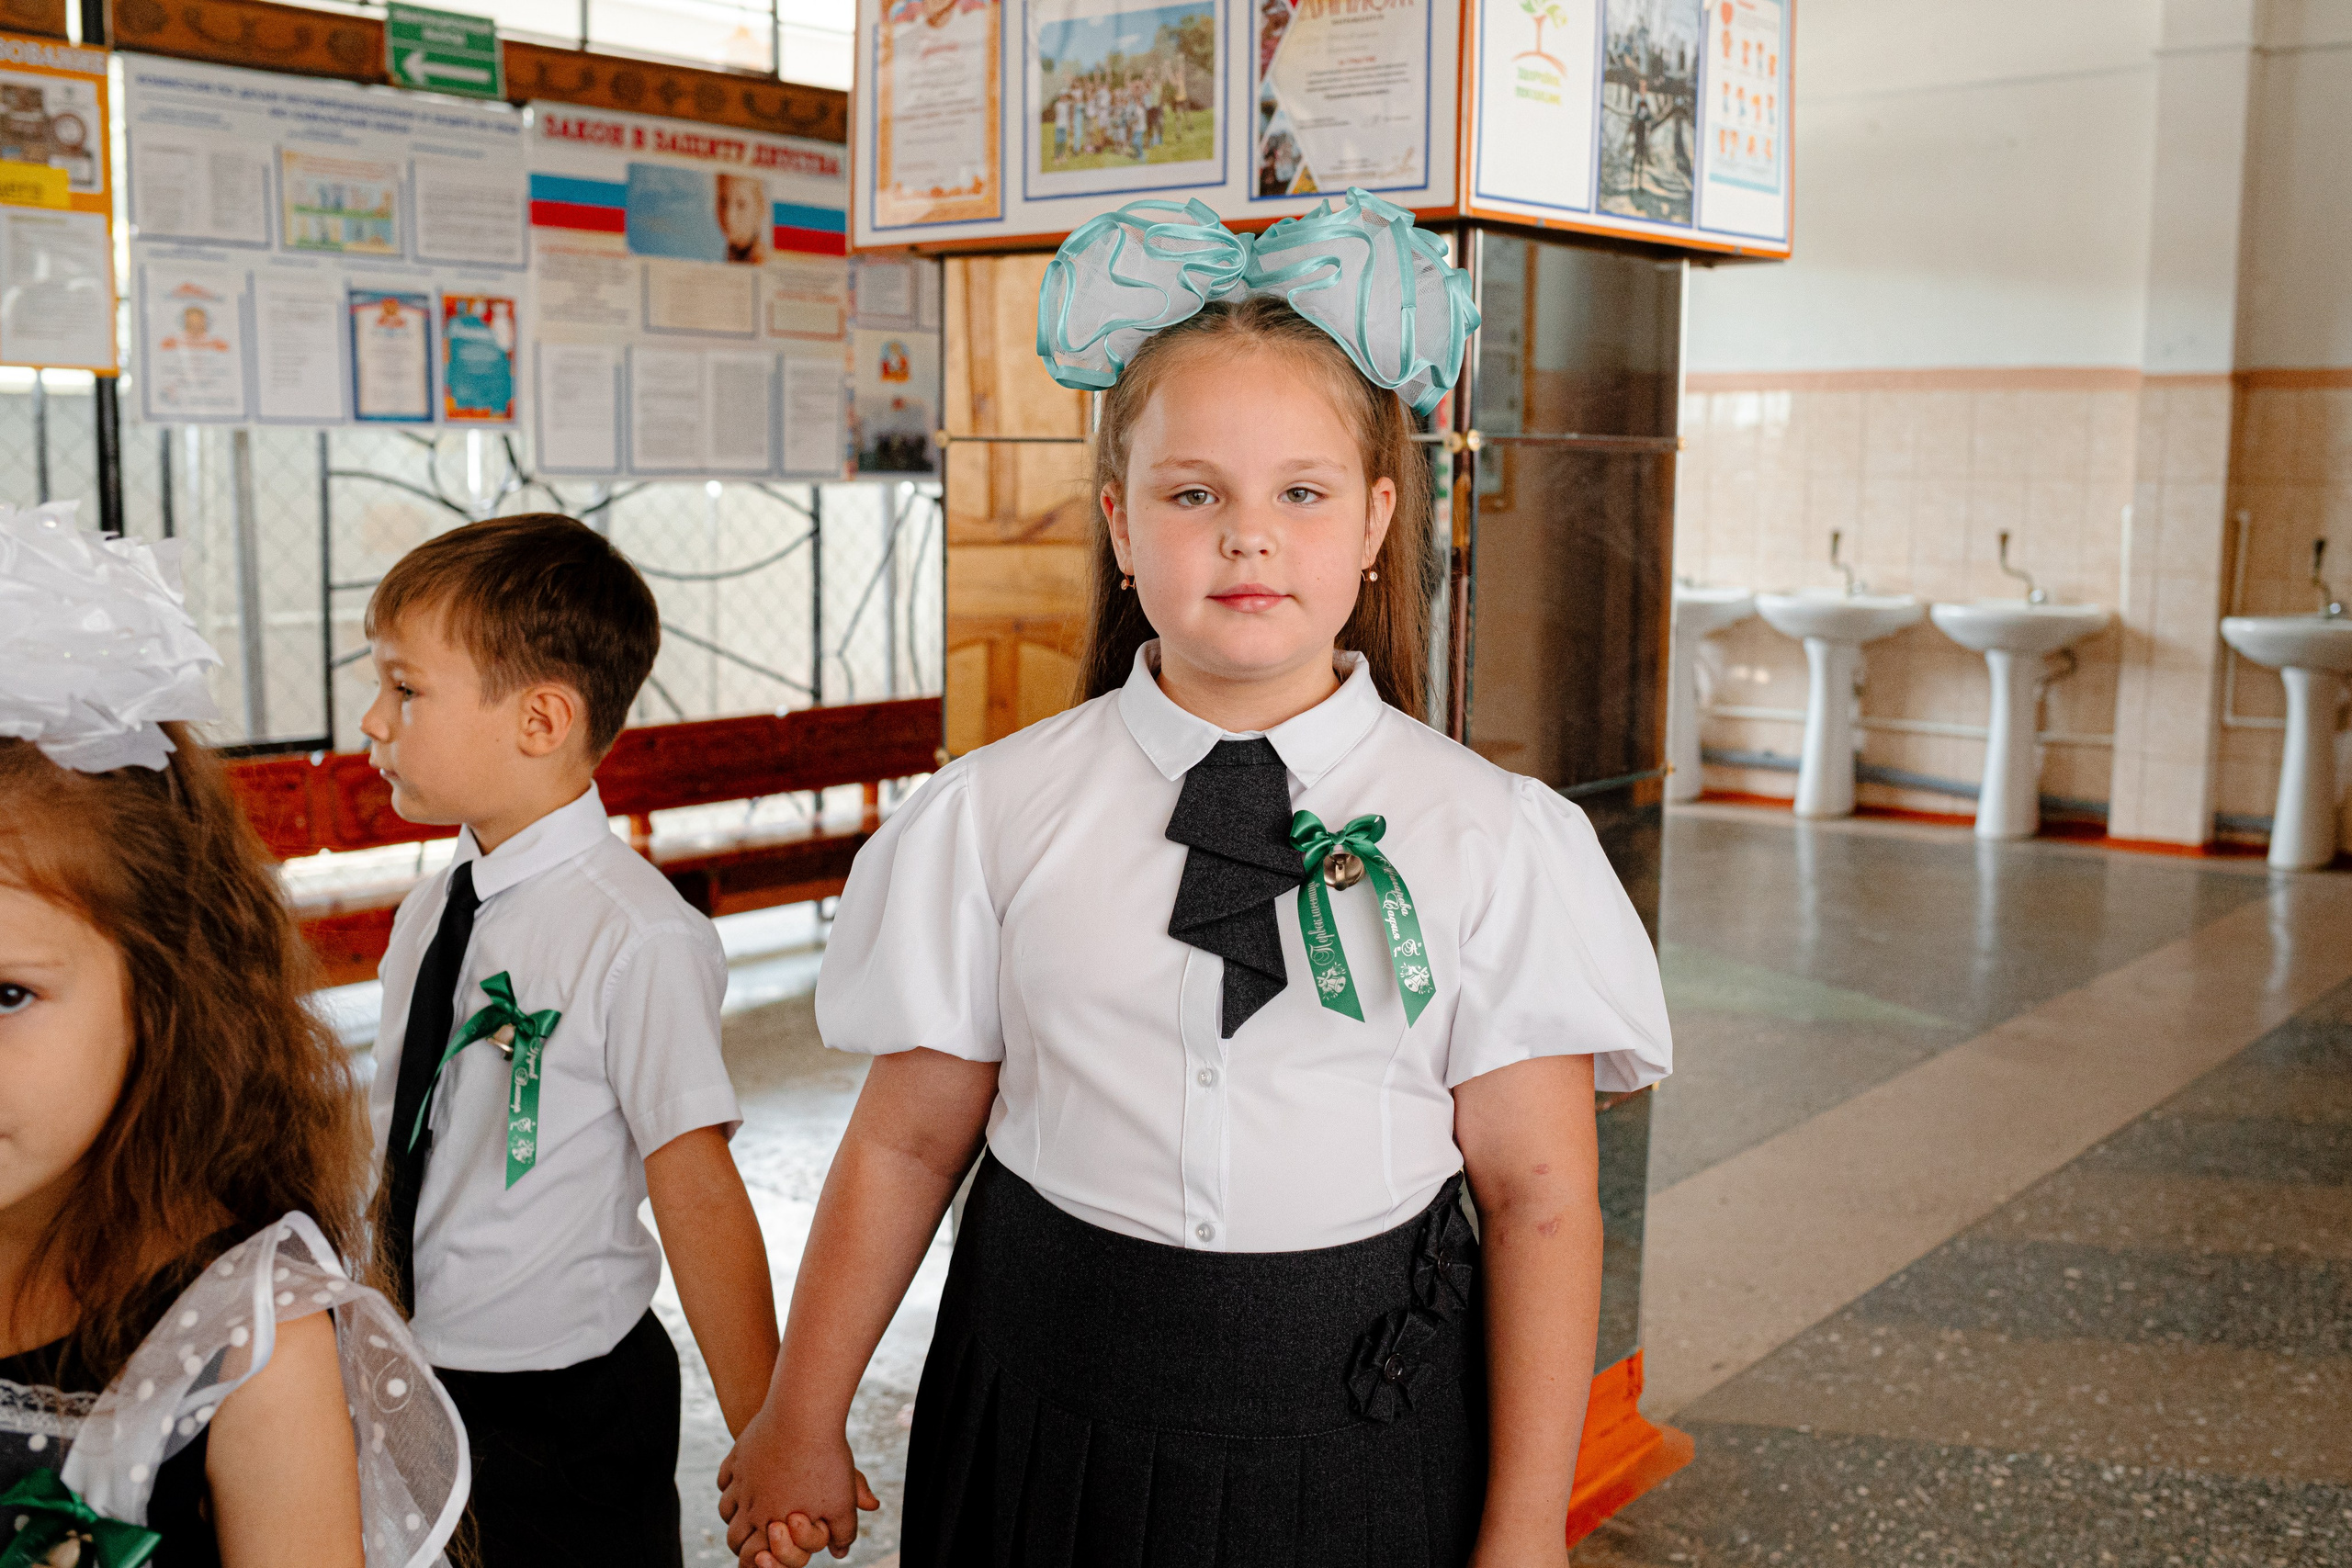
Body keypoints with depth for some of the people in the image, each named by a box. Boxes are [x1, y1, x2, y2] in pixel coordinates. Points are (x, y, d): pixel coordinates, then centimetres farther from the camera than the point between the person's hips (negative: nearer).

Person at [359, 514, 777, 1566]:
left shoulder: (635, 938, -21)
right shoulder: (429, 914, 1)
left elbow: (696, 1192, -20)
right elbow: (395, 1144, 10)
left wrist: (768, 1441, -16)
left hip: (569, 1410, -6)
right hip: (407, 1382, 6)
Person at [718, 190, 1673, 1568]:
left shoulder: (1490, 837, -7)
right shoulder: (995, 815, -4)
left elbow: (1539, 1198, -4)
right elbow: (906, 1142, 2)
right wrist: (803, 1429, 9)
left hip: (1361, 1441, 0)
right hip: (1057, 1414, 1)